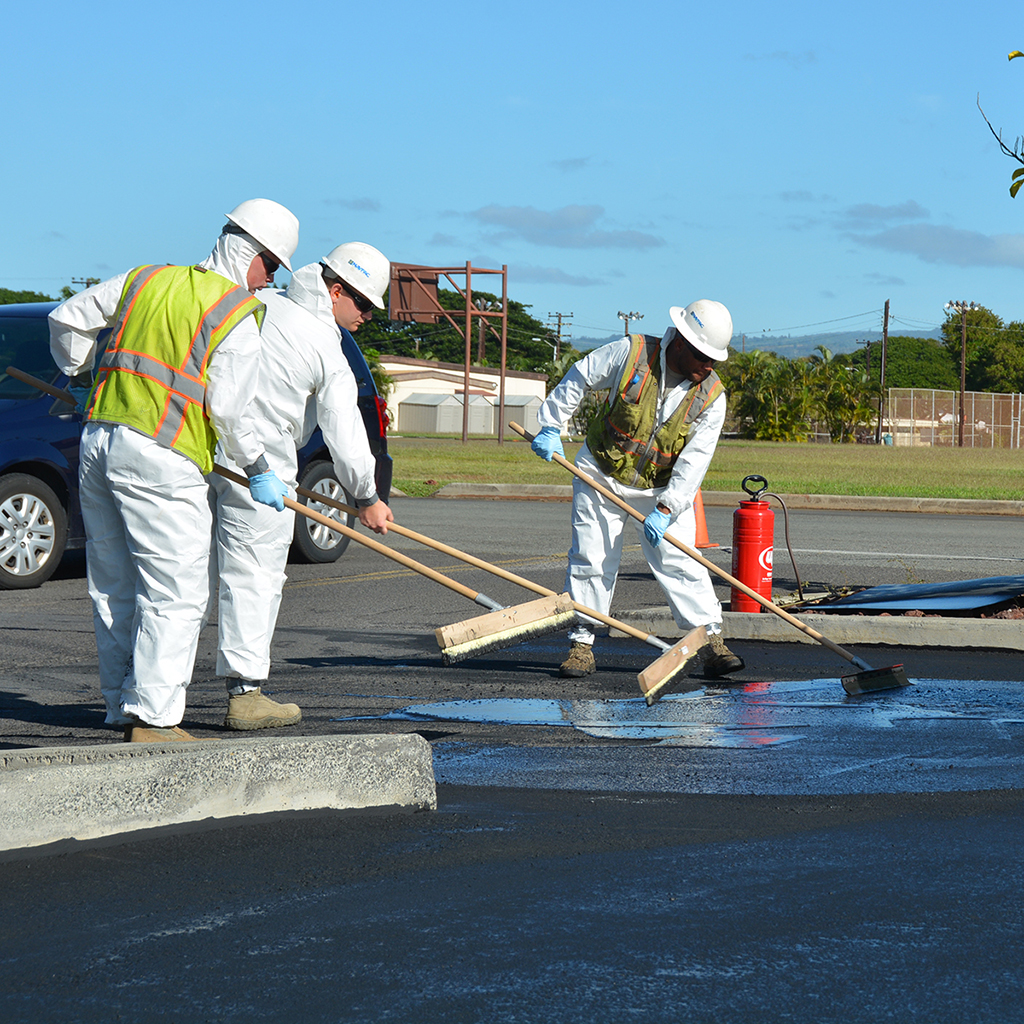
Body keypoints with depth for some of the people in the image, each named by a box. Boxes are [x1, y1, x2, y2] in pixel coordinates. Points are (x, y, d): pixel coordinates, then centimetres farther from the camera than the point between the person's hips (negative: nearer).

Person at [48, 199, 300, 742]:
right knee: (175, 595, -4)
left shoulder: (147, 280, 16)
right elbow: (225, 406, -11)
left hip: (98, 438, 7)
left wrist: (82, 377, 38)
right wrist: (258, 471, 2)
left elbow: (67, 319, 20)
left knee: (115, 590, 12)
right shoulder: (240, 314, -3)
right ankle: (153, 720, -9)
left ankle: (124, 713, 15)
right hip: (161, 458, -7)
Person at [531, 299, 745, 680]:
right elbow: (579, 379, -3)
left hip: (662, 488, 1)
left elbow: (694, 460, -15)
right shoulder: (630, 353, -17)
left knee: (680, 562, -7)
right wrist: (551, 426, -5)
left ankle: (711, 641, -4)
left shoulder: (711, 397, -12)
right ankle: (582, 644, 10)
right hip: (601, 477, -1)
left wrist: (665, 510, -22)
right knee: (590, 560, 0)